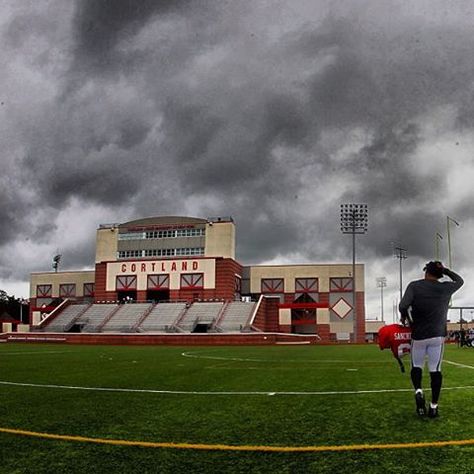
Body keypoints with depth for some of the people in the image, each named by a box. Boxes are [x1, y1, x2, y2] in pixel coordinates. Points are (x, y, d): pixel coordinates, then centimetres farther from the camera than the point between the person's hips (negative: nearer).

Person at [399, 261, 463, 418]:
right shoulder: (446, 288, 2)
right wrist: (445, 270, 27)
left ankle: (418, 391, -11)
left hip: (419, 335, -1)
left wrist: (404, 317, 2)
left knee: (416, 366, 14)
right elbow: (459, 280, 24)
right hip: (438, 335, 1)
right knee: (435, 369, 6)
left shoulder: (414, 286, -6)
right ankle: (434, 406, 6)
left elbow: (403, 306, -18)